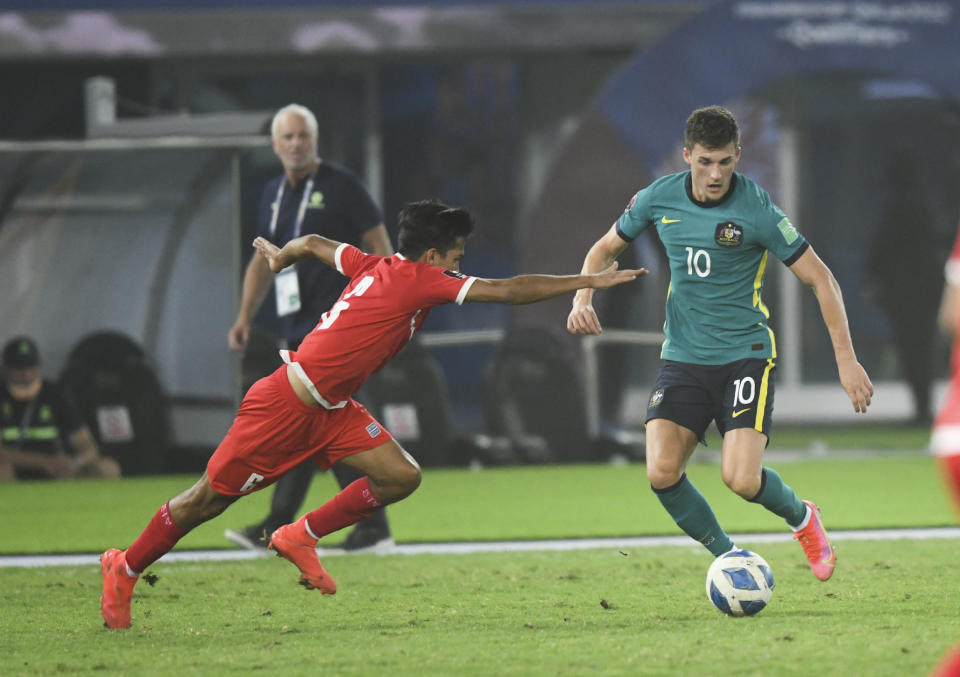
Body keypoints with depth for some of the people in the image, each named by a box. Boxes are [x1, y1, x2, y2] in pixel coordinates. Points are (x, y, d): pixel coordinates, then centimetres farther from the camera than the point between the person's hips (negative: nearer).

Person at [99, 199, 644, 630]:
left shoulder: (375, 268, 3)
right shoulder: (418, 281, -21)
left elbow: (314, 244, 20)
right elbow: (506, 291, -24)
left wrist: (281, 256, 42)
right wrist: (591, 281, -20)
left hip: (331, 411, 9)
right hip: (285, 406, -9)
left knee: (401, 476, -5)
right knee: (210, 499, 4)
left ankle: (302, 537, 10)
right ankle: (126, 569, 22)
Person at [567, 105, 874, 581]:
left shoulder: (756, 210, -14)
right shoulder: (659, 199, -2)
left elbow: (820, 279, -8)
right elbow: (606, 248, 15)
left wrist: (846, 360, -12)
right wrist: (583, 298, -5)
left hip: (746, 356, -4)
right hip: (683, 358, 4)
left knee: (741, 478, -18)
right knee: (662, 473, -16)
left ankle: (801, 517, 17)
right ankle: (726, 556, 8)